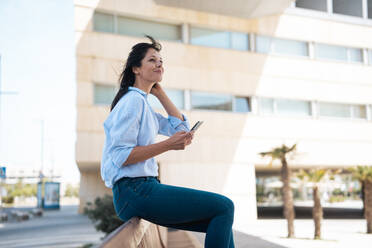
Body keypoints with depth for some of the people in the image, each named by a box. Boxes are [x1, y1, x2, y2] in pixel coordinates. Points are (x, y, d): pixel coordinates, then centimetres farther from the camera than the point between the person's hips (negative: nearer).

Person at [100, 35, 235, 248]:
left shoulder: (142, 103, 21)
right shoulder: (133, 100, -9)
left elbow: (181, 128, 22)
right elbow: (121, 156, -18)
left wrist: (159, 93, 18)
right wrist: (168, 145, -21)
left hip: (145, 188, 10)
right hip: (134, 192, -10)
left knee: (222, 217, 8)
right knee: (224, 207, -12)